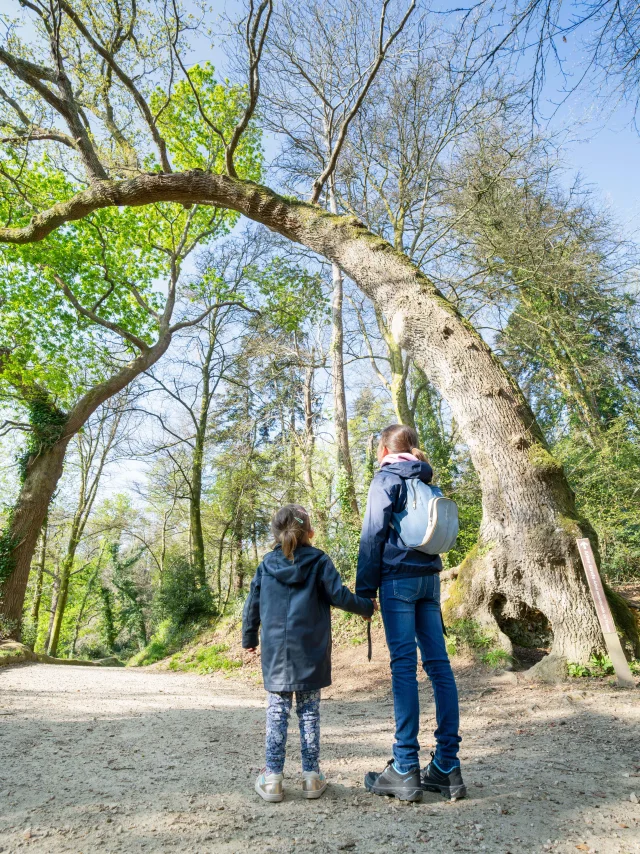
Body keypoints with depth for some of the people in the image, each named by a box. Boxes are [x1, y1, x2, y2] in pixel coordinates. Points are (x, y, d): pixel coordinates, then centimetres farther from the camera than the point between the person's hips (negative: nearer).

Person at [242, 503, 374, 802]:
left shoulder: (266, 564, 2)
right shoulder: (319, 561, -6)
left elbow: (252, 604, 7)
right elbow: (339, 595, -10)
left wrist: (249, 638, 21)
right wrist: (367, 607, 8)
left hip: (275, 652, 2)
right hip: (310, 652, -1)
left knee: (277, 711, 11)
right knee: (309, 711, 11)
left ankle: (272, 777, 14)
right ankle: (312, 776, 18)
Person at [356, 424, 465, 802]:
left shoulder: (386, 479, -3)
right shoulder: (428, 482, 17)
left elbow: (374, 534, -10)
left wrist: (365, 590, -8)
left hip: (398, 578, -6)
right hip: (430, 577, 7)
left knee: (405, 666, -5)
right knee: (439, 664, 6)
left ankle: (406, 771, 2)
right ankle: (447, 767, 13)